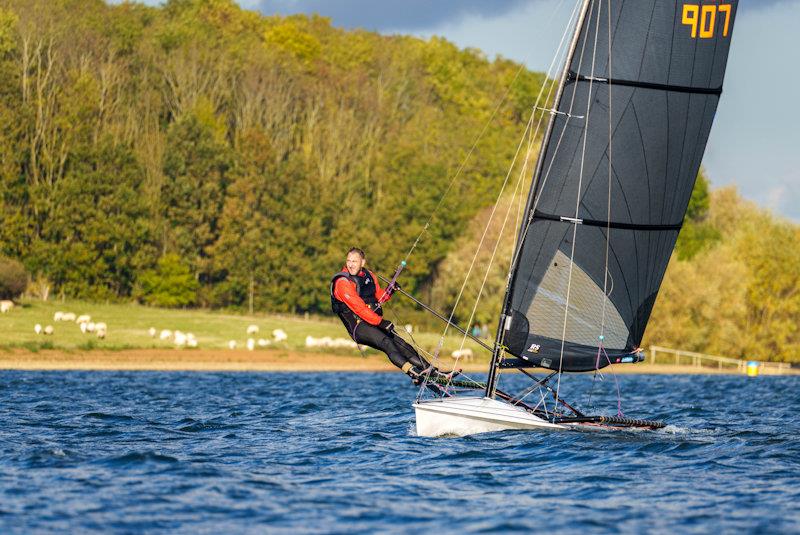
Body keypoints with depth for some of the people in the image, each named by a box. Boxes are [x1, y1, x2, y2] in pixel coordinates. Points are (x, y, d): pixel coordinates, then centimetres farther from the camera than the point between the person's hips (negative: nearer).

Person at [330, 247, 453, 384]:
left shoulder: (368, 276, 13)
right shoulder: (342, 282, -11)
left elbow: (379, 296, 25)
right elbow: (358, 307, -19)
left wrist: (389, 291, 3)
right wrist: (380, 322, -24)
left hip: (376, 323, 7)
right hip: (358, 326, -7)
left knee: (400, 343, -11)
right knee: (386, 342, -30)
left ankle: (433, 372, -16)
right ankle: (413, 373, -46)